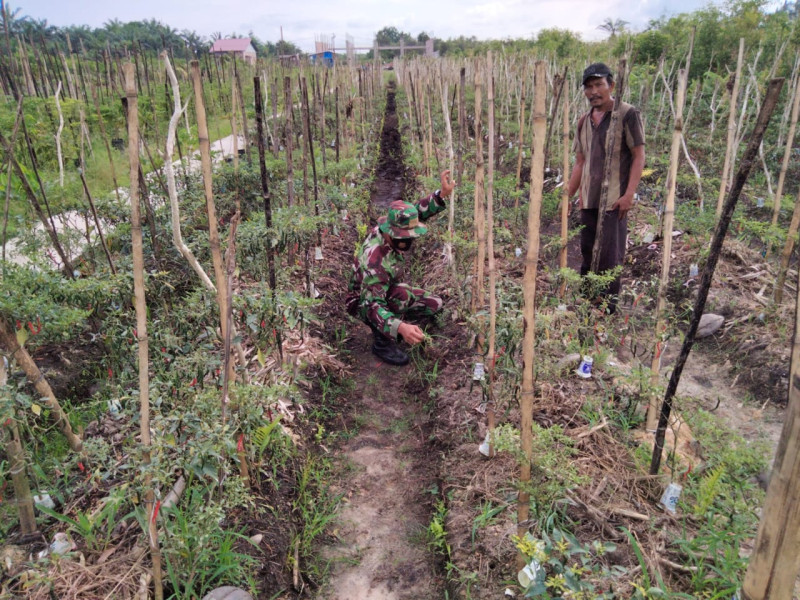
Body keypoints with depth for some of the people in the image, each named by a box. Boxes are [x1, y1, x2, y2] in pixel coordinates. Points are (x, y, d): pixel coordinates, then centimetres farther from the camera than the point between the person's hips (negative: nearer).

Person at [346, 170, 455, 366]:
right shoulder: (375, 261, -41)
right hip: (364, 303, -8)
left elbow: (418, 212, -4)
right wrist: (401, 327, -63)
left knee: (434, 304, 1)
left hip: (386, 291, 8)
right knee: (404, 295, -36)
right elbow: (373, 306, -46)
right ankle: (382, 341, -15)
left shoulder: (394, 228, -19)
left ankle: (394, 320, 16)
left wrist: (443, 194, -21)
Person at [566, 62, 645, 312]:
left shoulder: (627, 114, -4)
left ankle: (609, 306, 7)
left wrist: (629, 194, -16)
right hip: (588, 199, 6)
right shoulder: (584, 121, 14)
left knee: (610, 255, -4)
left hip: (614, 199, -6)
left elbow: (639, 156, -6)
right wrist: (567, 197, 13)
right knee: (587, 253, 12)